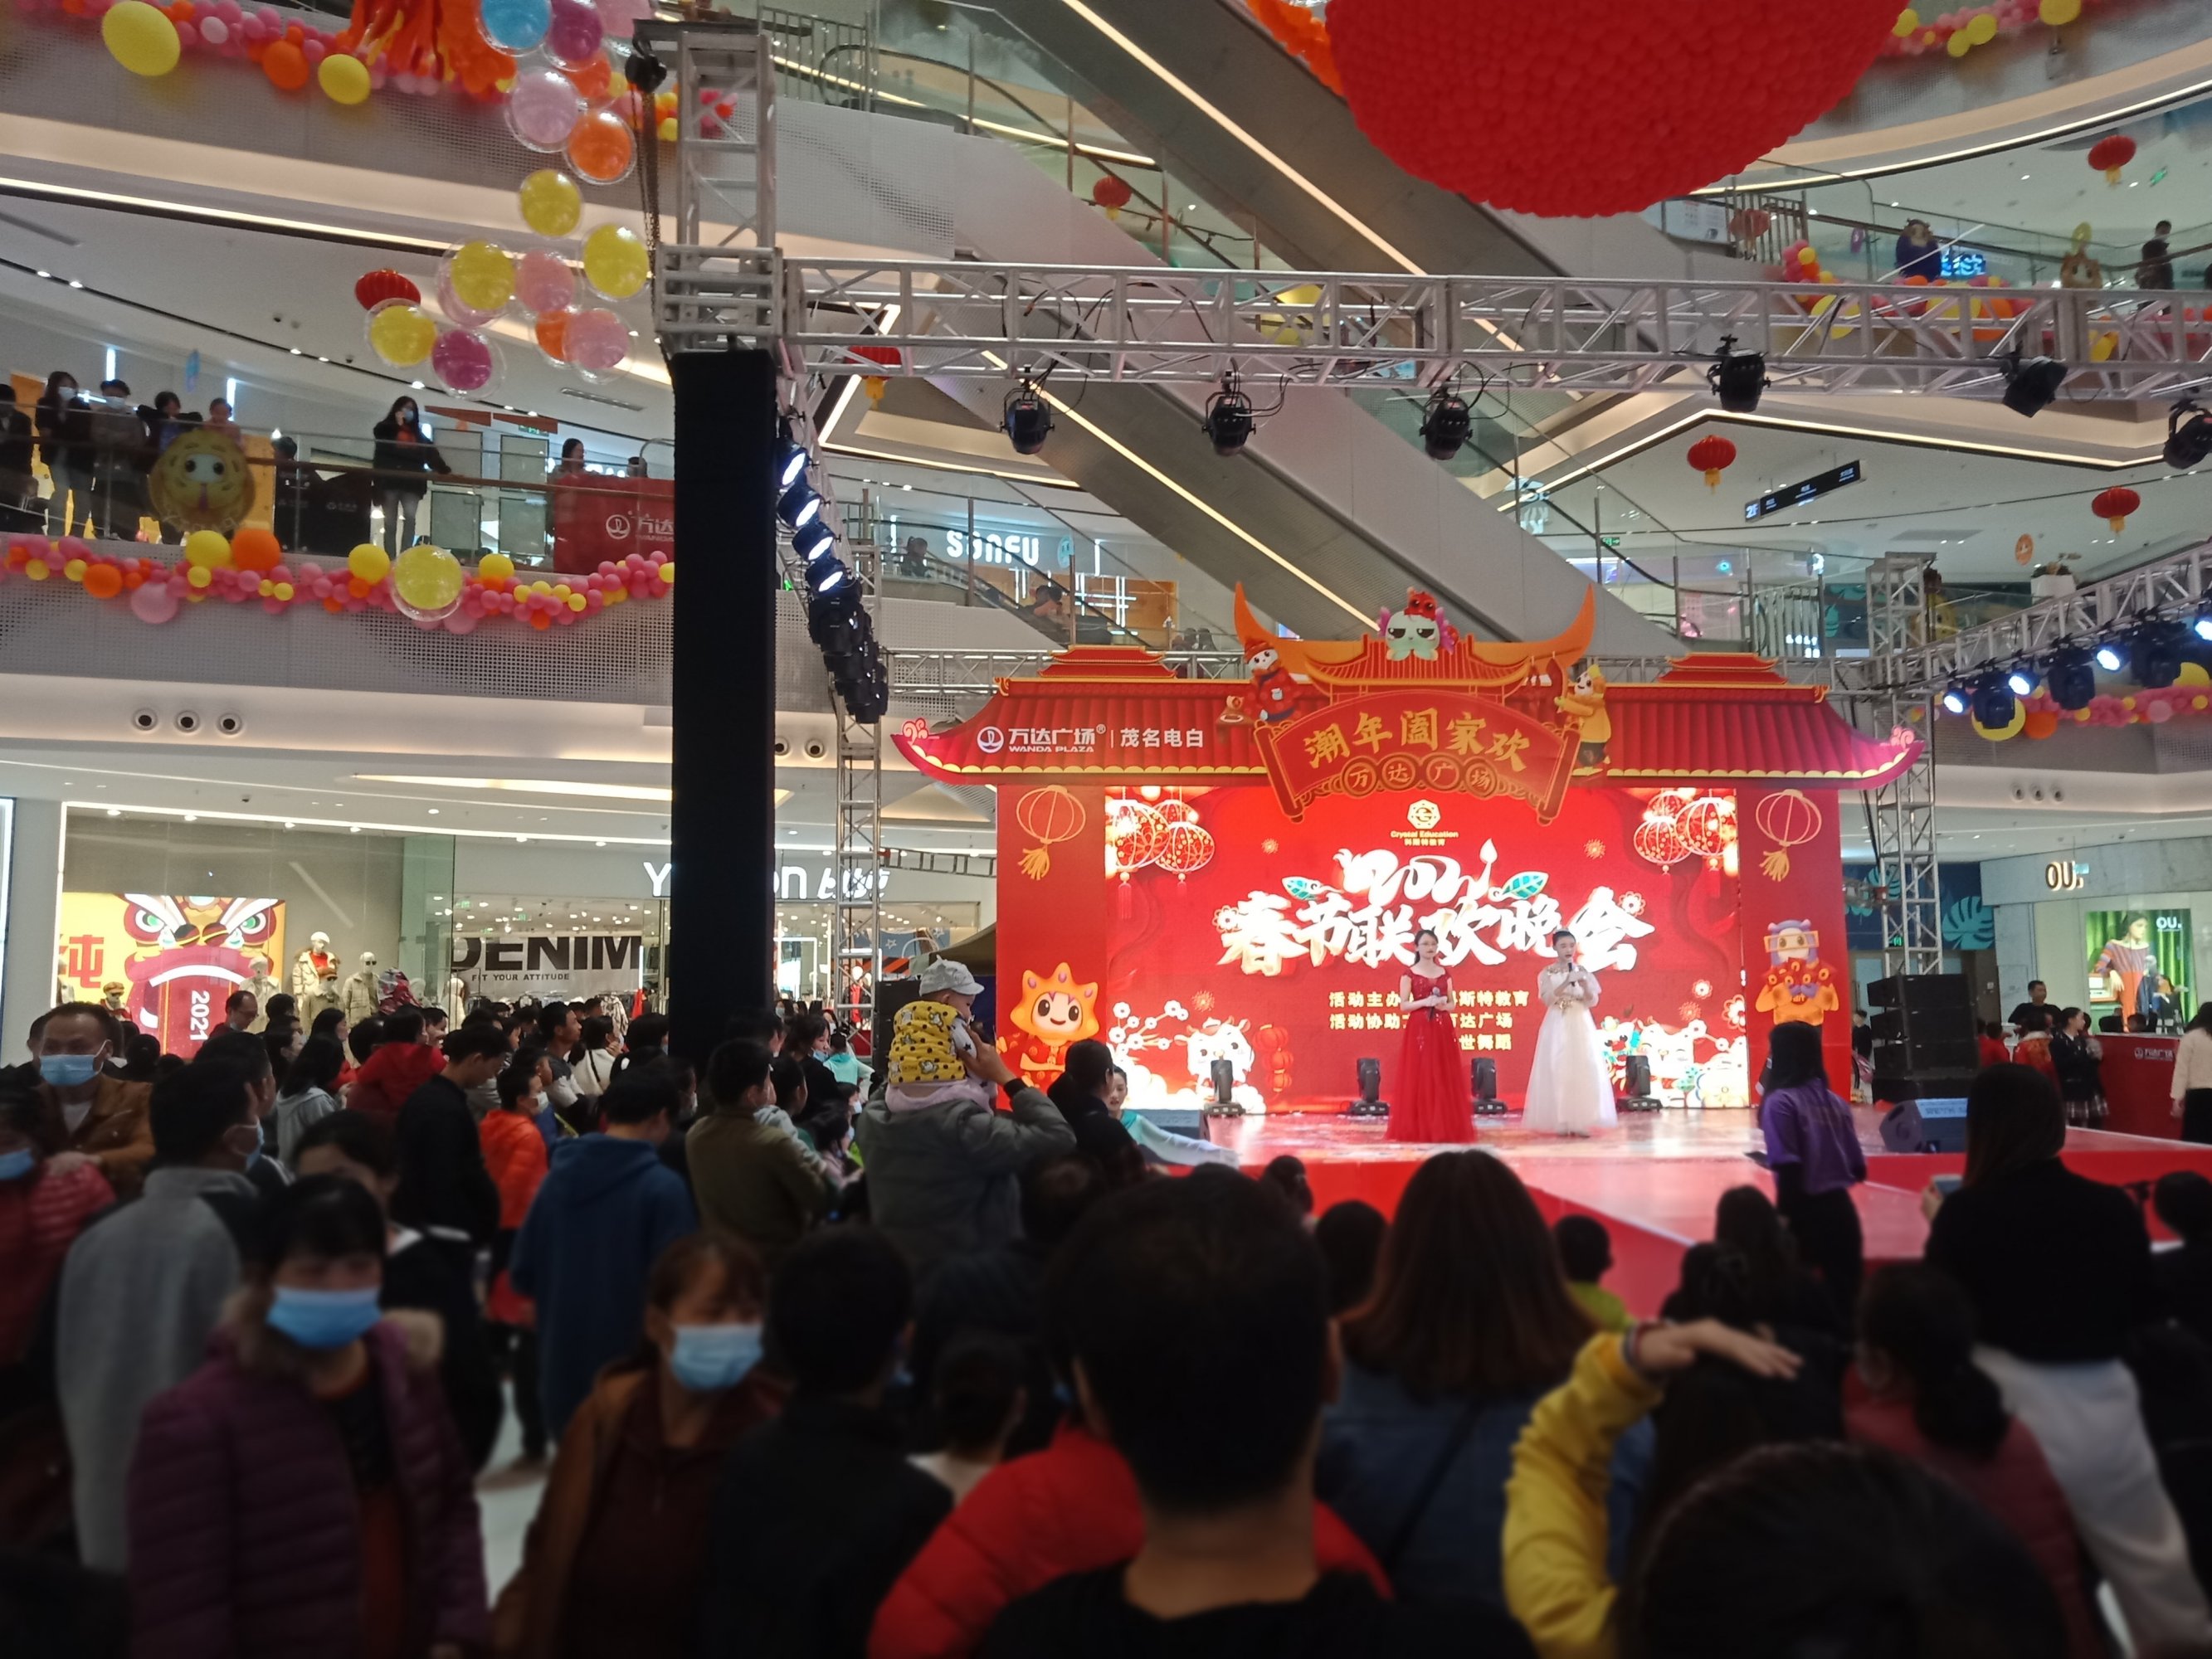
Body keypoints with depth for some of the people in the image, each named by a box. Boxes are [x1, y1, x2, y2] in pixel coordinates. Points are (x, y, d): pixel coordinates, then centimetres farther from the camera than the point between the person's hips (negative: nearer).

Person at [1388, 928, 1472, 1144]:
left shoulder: (1445, 974, 12)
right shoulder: (1409, 974, 1)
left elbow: (1452, 1004, 14)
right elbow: (1403, 1005, -4)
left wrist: (1444, 1005, -7)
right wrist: (1425, 1002, -18)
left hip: (1443, 1030, 4)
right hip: (1419, 1030, -4)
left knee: (1443, 1078, 2)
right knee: (1418, 1078, -5)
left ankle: (1445, 1127, 7)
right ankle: (1418, 1128, -1)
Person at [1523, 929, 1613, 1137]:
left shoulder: (1583, 971, 7)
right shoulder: (1547, 974, 0)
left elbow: (1593, 1002, 2)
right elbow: (1547, 999, -13)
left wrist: (1585, 984, -17)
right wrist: (1567, 982, -23)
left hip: (1581, 1026, 2)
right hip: (1558, 1027, -2)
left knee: (1583, 1071, -3)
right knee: (1558, 1072, -5)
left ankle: (1581, 1122, 1)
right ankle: (1561, 1122, -1)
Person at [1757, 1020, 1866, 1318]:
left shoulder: (1780, 1102, -10)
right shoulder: (1835, 1101, 9)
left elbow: (1788, 1170, -18)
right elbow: (1858, 1169, 10)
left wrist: (1781, 1218, -13)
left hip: (1804, 1213, -5)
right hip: (1841, 1210, 6)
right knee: (1846, 1298, 9)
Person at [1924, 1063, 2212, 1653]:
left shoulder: (1967, 1211, -15)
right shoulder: (2113, 1207, -6)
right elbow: (2142, 1310, 9)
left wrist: (1940, 1225, 7)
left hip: (2009, 1403, -3)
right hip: (2100, 1402, 3)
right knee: (2152, 1566, 21)